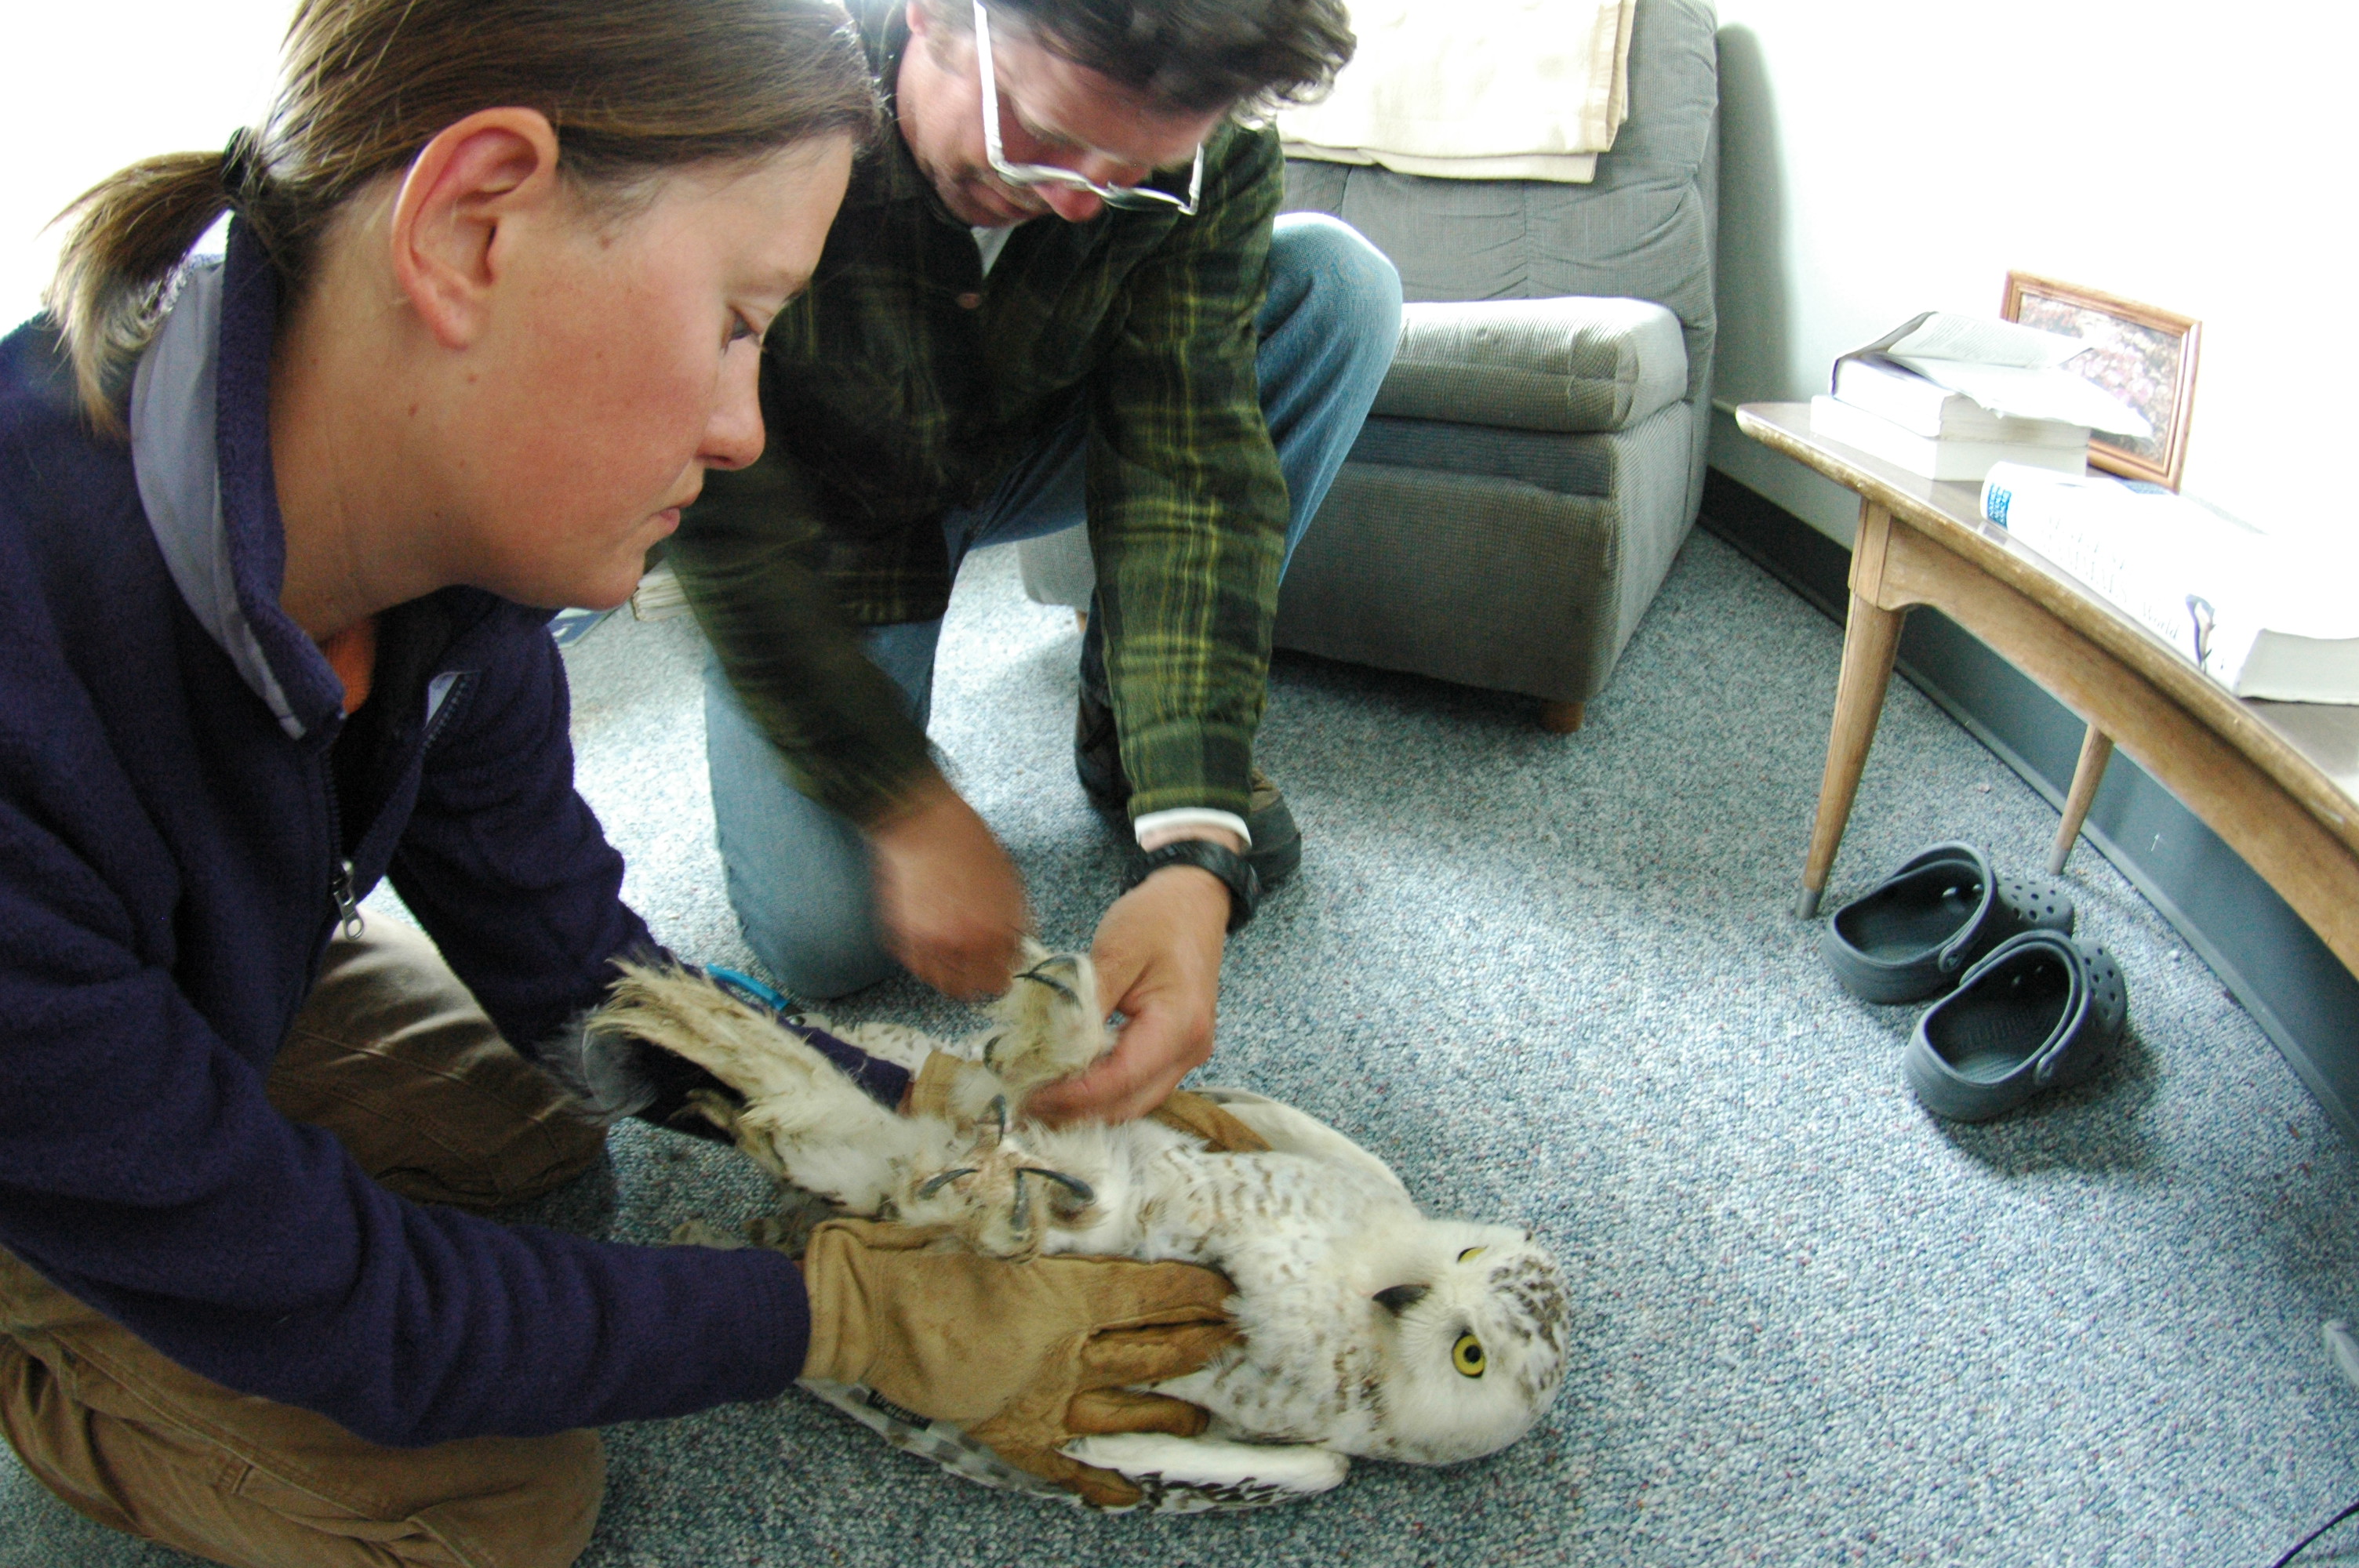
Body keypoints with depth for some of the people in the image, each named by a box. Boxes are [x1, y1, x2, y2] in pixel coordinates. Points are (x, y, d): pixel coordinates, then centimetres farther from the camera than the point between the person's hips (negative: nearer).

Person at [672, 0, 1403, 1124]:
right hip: (833, 512, -2)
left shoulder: (1206, 152, -28)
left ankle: (1127, 727, -7)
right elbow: (725, 514, -31)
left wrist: (1196, 844, -45)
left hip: (1032, 448, 3)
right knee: (823, 946, -16)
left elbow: (1189, 467, -33)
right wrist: (913, 810, -32)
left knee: (1338, 284, -22)